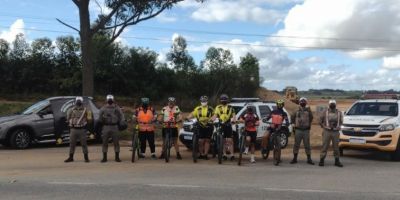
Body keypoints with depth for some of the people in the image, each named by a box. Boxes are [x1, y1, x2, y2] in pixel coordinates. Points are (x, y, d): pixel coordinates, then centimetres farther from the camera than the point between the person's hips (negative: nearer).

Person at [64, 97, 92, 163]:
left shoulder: (85, 110, 2)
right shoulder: (72, 110, 8)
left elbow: (89, 119, 3)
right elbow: (68, 119, 11)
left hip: (82, 129, -2)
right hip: (73, 129, 2)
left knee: (84, 144, -1)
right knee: (72, 144, 7)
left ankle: (86, 157, 7)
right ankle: (71, 157, 18)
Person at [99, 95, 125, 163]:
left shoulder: (117, 108, 9)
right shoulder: (103, 108, 10)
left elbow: (121, 116, 6)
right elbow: (100, 117, 8)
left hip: (115, 126, 0)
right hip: (106, 126, 1)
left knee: (116, 142, 0)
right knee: (105, 142, 3)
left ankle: (117, 157, 9)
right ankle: (104, 157, 12)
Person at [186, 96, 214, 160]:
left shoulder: (210, 109, 3)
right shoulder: (198, 108, 7)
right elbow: (192, 114, -2)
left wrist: (211, 119, -26)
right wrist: (187, 118, -20)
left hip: (208, 126, -1)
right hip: (200, 126, 1)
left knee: (207, 140, 3)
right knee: (201, 141, -1)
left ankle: (205, 154, 8)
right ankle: (201, 154, 12)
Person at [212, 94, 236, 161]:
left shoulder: (230, 108, 4)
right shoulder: (218, 108, 8)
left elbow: (234, 115, -7)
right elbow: (215, 116, -1)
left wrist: (233, 120, -28)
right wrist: (211, 120, -21)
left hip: (228, 125, -2)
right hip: (221, 125, 2)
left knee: (229, 140, -4)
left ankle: (232, 154, 0)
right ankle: (224, 154, 13)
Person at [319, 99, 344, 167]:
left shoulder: (339, 113, 10)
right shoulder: (325, 112, 4)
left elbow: (341, 122, 20)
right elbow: (320, 121, 8)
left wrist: (338, 127, 8)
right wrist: (324, 127, 1)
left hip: (335, 132, 2)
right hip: (327, 131, -2)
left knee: (336, 147, 6)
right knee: (325, 146, -3)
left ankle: (337, 161, 16)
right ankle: (322, 160, 2)